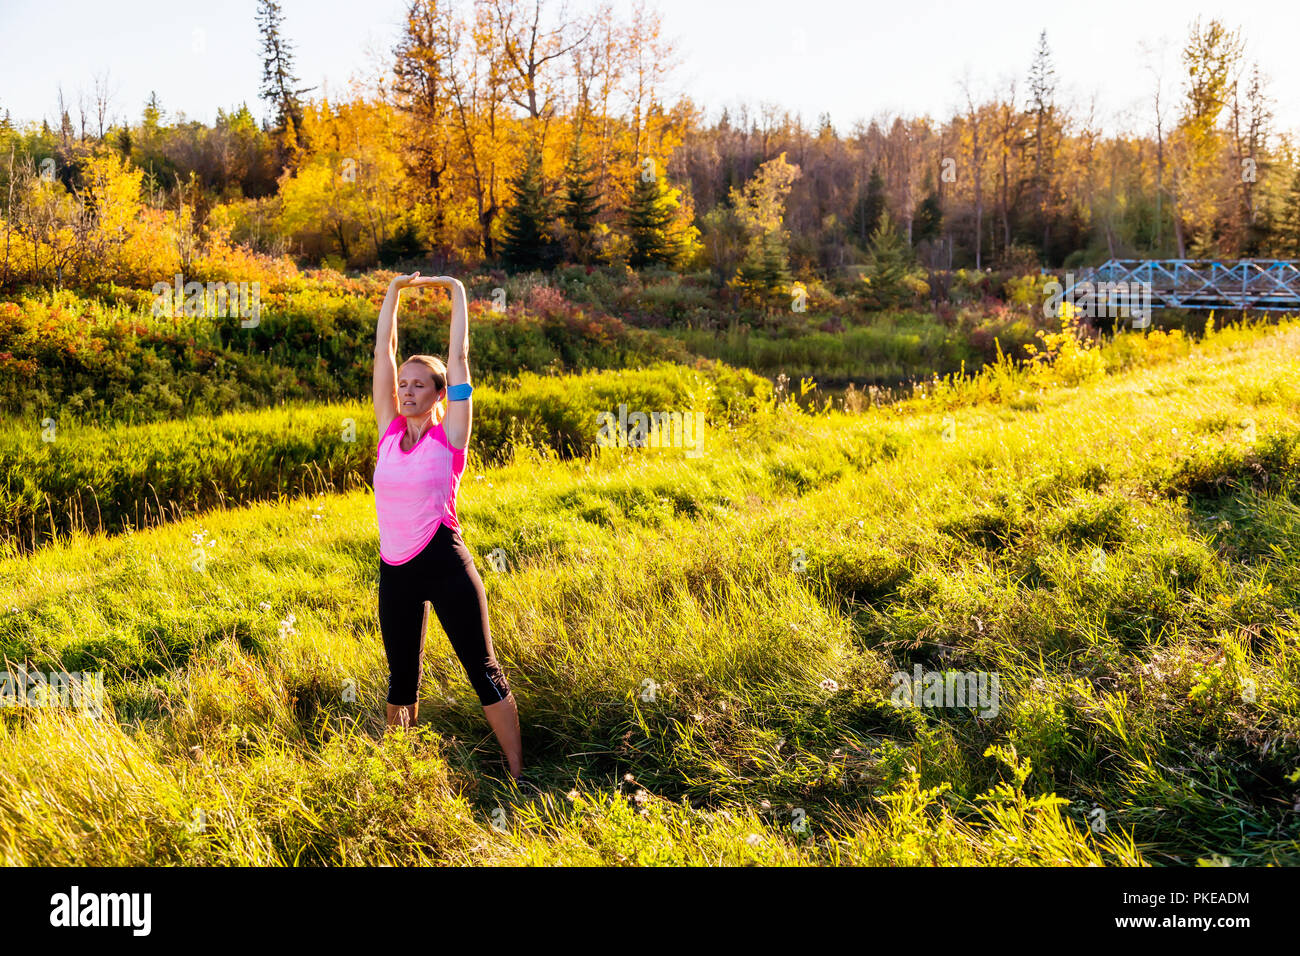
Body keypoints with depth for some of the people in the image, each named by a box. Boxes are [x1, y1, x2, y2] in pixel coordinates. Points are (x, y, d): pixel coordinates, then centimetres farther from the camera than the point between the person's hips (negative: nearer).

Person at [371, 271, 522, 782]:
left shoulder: (448, 435, -1)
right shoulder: (390, 429, 9)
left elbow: (459, 356, -1)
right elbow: (384, 352, 9)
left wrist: (457, 293, 7)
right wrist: (395, 290, 12)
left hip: (445, 565, -4)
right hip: (395, 571, 5)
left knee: (483, 671, 0)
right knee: (402, 680, 17)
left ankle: (517, 774, 8)